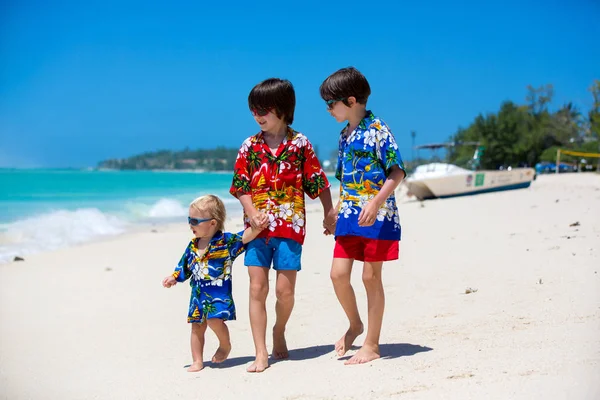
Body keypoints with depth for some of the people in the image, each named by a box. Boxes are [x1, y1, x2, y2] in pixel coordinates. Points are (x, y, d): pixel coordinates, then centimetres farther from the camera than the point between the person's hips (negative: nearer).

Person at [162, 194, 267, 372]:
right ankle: (197, 361, 20)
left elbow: (244, 237, -19)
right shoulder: (193, 246, 9)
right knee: (197, 326, 9)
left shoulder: (226, 241, -9)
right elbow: (184, 266, 19)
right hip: (198, 293, 6)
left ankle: (225, 345, 6)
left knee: (214, 319, -23)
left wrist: (256, 228, -36)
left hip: (219, 292, -6)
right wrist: (174, 278, 10)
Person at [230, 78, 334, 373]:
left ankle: (279, 332, 29)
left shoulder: (299, 143, 0)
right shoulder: (250, 146, 7)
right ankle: (261, 354, 3)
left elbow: (318, 183, 4)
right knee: (257, 289, -2)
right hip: (257, 226, 2)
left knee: (285, 289, -1)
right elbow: (241, 186, 5)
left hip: (290, 225, -2)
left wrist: (329, 215, 4)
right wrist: (253, 215, -10)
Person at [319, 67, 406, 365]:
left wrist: (376, 202, -25)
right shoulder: (344, 135, 14)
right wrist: (336, 211, 21)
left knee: (371, 277, -1)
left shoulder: (377, 130, -10)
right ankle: (355, 324, 25)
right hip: (350, 215, 7)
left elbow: (397, 172, -14)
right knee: (338, 274, 0)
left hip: (377, 215, -7)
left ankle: (371, 345, 9)